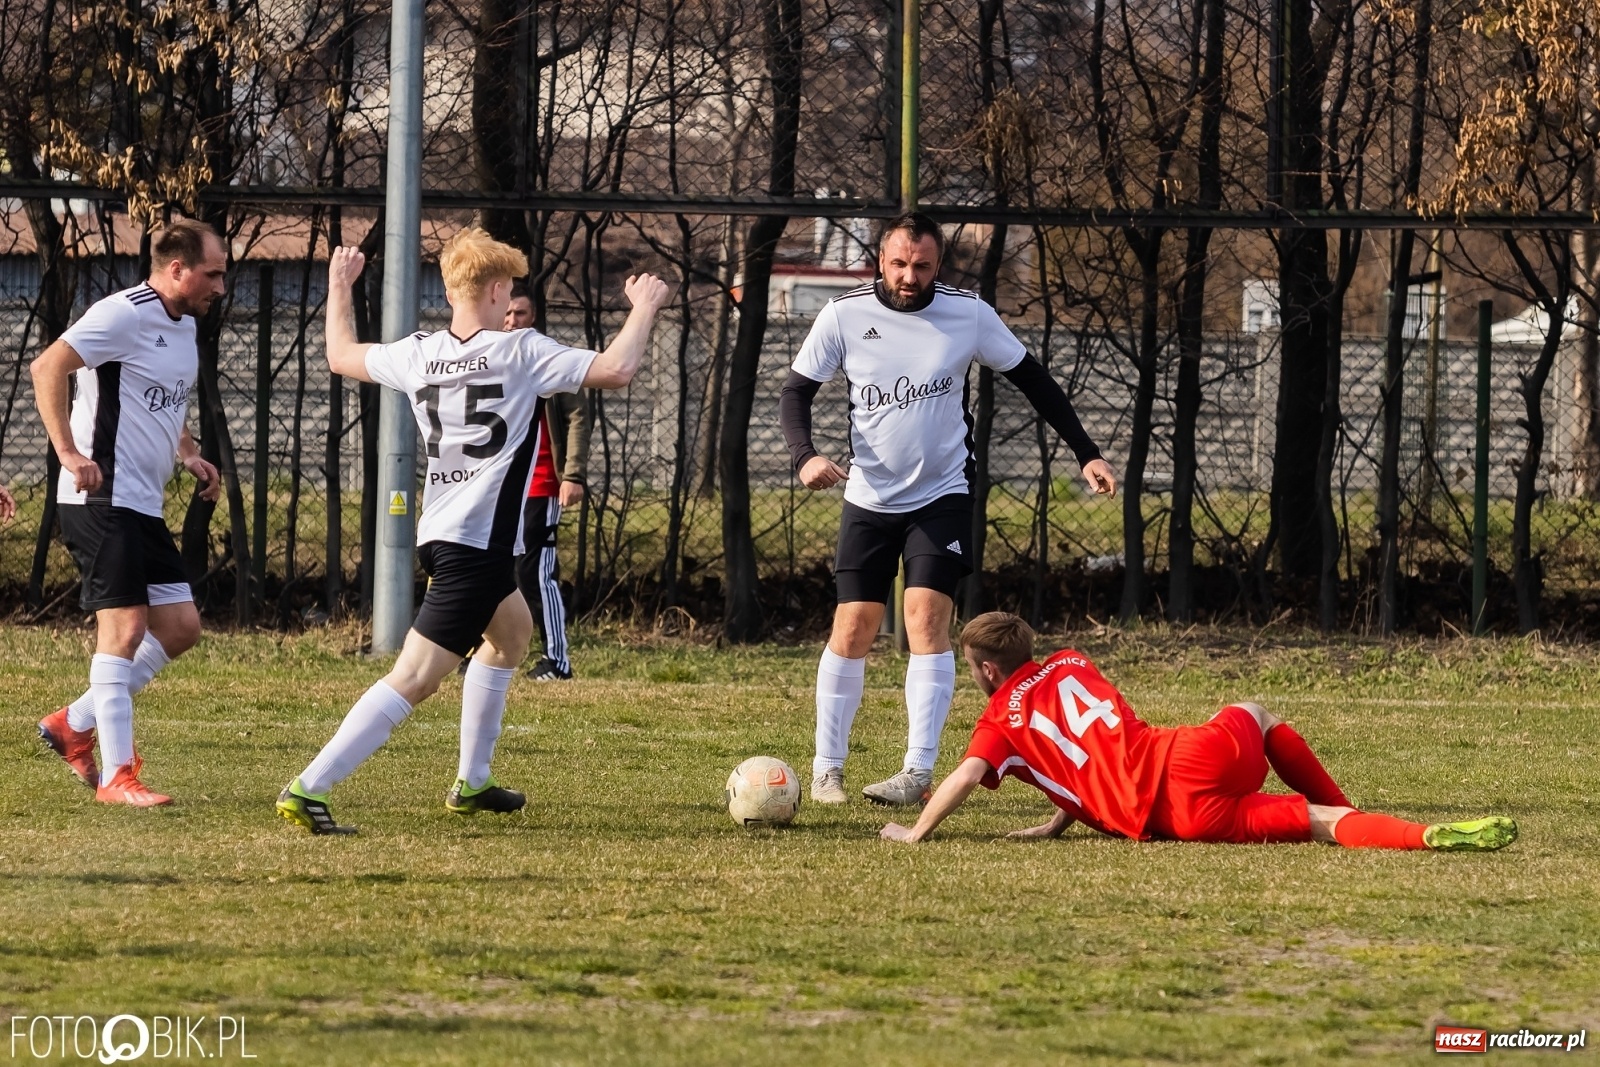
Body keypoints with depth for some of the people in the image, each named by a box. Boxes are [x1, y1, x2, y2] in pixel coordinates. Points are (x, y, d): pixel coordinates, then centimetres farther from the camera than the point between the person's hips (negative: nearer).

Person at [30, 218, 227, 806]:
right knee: (125, 627, -11)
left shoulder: (184, 325, 16)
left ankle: (74, 724, 18)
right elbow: (47, 368, -21)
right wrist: (68, 453, -27)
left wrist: (190, 455, 16)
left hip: (145, 508, 10)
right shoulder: (124, 315, -14)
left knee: (180, 628, 7)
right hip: (103, 499, -10)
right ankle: (116, 775, -8)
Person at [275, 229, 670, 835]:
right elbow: (616, 370, -15)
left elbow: (341, 356, 22)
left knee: (512, 628, 33)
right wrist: (644, 308, 2)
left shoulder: (418, 356, 5)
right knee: (416, 678, -13)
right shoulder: (521, 354, -12)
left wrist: (339, 287, 38)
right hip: (481, 545, -9)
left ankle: (472, 782, 36)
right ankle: (308, 790, -22)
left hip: (437, 535, 9)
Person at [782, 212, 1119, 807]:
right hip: (869, 498, 1)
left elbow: (1032, 380, 4)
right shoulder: (845, 316, -7)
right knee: (852, 629, -1)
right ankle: (827, 769, 10)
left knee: (926, 618, -15)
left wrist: (1085, 454, 1)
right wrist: (805, 456, -22)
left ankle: (918, 772, -17)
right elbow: (797, 391, -2)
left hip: (943, 495, -1)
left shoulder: (968, 314, -7)